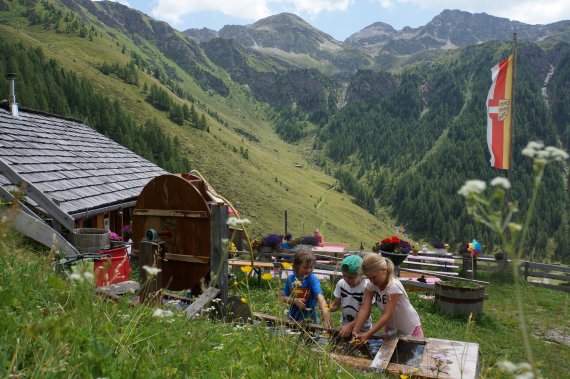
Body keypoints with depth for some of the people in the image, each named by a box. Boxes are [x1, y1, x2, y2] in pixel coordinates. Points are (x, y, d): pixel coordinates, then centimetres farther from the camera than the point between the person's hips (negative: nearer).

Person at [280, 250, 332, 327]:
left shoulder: (312, 279, -16)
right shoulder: (290, 278, -5)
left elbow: (319, 295, -33)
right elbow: (283, 298, 1)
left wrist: (325, 311, -49)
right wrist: (294, 300, -18)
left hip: (309, 319, -3)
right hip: (292, 318, 3)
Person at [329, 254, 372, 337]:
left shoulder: (366, 287, -18)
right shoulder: (341, 283, -3)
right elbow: (336, 305, 4)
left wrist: (350, 326, -26)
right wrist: (328, 307, -18)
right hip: (344, 325, 4)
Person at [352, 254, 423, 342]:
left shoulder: (393, 286, -32)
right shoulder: (371, 285, -15)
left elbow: (387, 315, -36)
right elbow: (364, 310, -19)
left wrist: (367, 335, -43)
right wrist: (355, 331, -32)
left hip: (410, 329, -5)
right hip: (390, 328, 5)